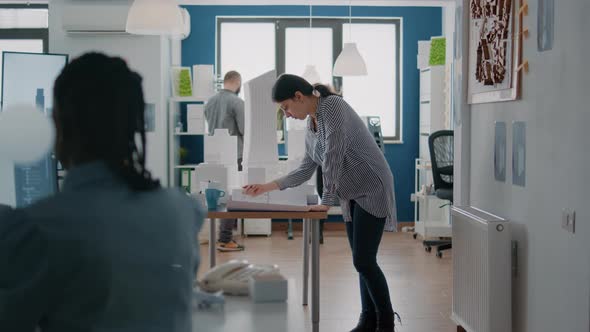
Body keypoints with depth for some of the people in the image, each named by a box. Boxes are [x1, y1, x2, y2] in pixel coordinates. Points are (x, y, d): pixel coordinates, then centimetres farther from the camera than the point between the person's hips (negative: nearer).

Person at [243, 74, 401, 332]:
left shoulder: (332, 107, -17)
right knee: (362, 261, 8)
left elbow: (334, 158, -22)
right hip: (352, 196, 8)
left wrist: (326, 201, -18)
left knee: (364, 261, -10)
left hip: (372, 191, -8)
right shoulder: (311, 123, 9)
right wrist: (268, 187, 10)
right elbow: (306, 170, 14)